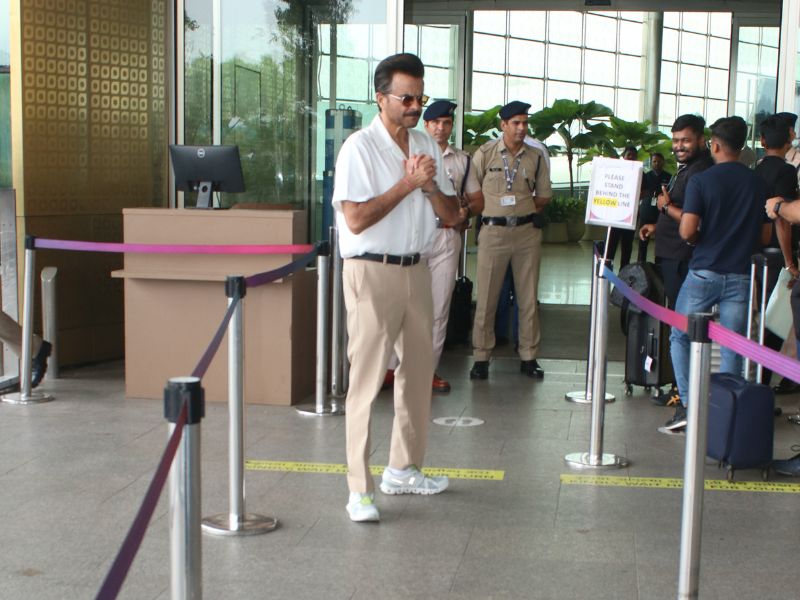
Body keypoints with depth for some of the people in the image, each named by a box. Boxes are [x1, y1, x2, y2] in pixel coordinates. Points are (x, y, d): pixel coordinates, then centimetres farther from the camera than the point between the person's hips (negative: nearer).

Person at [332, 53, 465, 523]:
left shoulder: (427, 146, 11)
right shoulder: (360, 148, -9)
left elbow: (453, 216, 10)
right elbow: (356, 219, -19)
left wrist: (431, 186, -9)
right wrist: (407, 183, -16)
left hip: (416, 269, 7)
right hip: (373, 272, -7)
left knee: (419, 372, 14)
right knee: (367, 378, -7)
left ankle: (404, 469, 28)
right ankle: (360, 490, -2)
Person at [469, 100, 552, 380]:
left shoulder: (535, 157, 6)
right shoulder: (485, 153, -2)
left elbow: (543, 196, 14)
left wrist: (523, 209, 2)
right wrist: (493, 208, -1)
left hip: (527, 231, 3)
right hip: (494, 231, -3)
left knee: (528, 298, 7)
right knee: (486, 298, 0)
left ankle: (528, 357, 15)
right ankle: (481, 357, 8)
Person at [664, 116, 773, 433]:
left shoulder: (701, 180, -8)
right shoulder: (759, 184, 4)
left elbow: (687, 231, -15)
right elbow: (765, 236, 9)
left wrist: (704, 239, 6)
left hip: (704, 273, -3)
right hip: (740, 276, 3)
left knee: (680, 336, 12)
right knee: (732, 348, 7)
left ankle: (687, 404, 2)